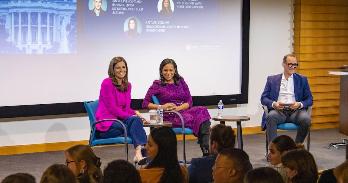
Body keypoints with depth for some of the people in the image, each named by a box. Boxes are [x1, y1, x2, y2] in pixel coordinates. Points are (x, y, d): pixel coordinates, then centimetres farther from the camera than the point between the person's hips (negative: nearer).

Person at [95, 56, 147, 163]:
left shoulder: (127, 85, 14)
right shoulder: (107, 83, -8)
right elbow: (112, 108, -12)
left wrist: (135, 113, -7)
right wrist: (132, 116, -16)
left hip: (120, 120, 6)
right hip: (105, 125, -6)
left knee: (137, 120, -27)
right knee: (135, 121, -29)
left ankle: (139, 153, -43)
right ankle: (139, 152, -42)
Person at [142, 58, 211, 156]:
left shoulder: (181, 82, 18)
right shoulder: (157, 85, 8)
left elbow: (189, 102, 12)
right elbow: (145, 103, 3)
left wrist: (178, 108, -9)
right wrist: (161, 107, -11)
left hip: (183, 111, 4)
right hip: (169, 116, -4)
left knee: (202, 110, -29)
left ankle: (206, 151, -37)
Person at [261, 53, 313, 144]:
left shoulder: (302, 80, 18)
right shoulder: (272, 79, 16)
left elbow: (309, 99, 12)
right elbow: (264, 98, 9)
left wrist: (300, 104, -11)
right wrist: (273, 104, -13)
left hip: (295, 111, 1)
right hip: (279, 110, -1)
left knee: (306, 118, -32)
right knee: (270, 116, -35)